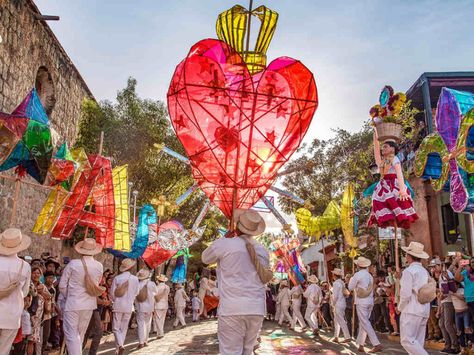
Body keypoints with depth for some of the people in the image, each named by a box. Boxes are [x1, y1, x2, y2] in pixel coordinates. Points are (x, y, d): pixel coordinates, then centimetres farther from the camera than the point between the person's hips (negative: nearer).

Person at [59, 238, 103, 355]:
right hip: (89, 304, 4)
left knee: (72, 335, 1)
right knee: (80, 334, 19)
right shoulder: (99, 266, -6)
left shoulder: (73, 264, -15)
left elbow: (62, 285, -6)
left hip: (72, 304, -4)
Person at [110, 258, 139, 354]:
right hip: (129, 307, 2)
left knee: (116, 328, 5)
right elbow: (135, 293, 3)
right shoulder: (135, 279, -6)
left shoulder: (117, 278, -8)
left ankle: (120, 345, -16)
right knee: (124, 328, 13)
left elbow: (112, 293, -3)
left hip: (118, 306, -1)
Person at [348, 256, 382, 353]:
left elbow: (350, 288, -1)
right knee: (363, 322, 13)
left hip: (361, 302, -7)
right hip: (370, 301, 7)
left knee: (365, 324, -5)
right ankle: (360, 344, 17)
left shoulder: (357, 274, -10)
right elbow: (371, 289, 15)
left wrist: (351, 279, 13)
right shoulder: (370, 276, 11)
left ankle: (377, 344, -13)